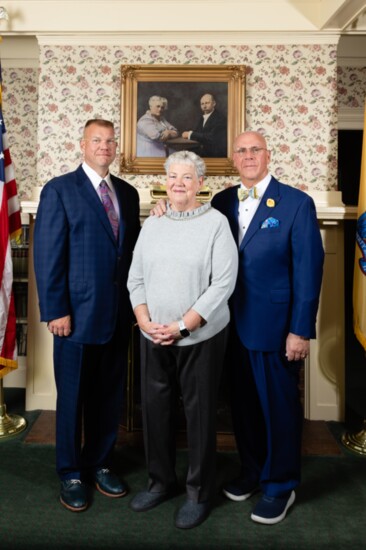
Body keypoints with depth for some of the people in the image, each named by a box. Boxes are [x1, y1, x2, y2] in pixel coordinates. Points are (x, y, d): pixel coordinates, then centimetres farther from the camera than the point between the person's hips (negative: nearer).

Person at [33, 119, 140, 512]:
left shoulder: (127, 193, 11)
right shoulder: (59, 190, -4)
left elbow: (132, 249, 11)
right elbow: (48, 256, -9)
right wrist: (55, 311, -13)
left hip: (118, 315, 5)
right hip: (77, 314, -4)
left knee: (110, 397, 13)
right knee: (72, 398, 10)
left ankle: (99, 465, 33)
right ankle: (70, 474, 30)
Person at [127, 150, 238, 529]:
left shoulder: (216, 223, -6)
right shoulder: (151, 224, 8)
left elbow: (223, 283, -13)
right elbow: (135, 278, 9)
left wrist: (182, 326, -16)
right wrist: (145, 321, -6)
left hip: (200, 338, -4)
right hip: (153, 338, 5)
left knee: (199, 413, 8)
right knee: (154, 409, 13)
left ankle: (199, 493, 29)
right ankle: (161, 481, 36)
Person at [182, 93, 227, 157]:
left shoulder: (220, 118, -11)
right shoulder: (202, 118, 14)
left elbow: (211, 137, -21)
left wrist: (191, 134, -18)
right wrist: (188, 133, -12)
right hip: (204, 153, 7)